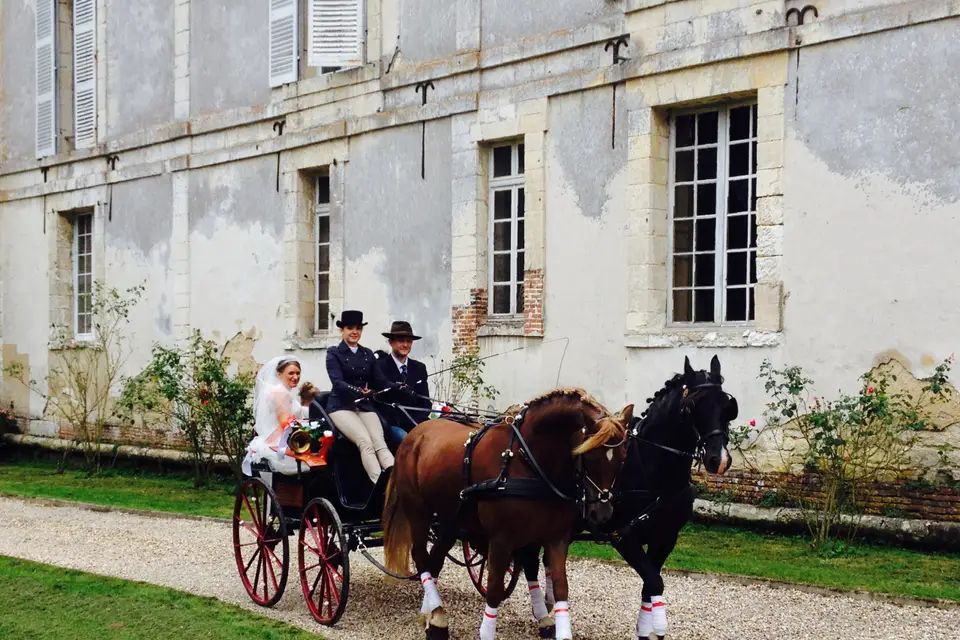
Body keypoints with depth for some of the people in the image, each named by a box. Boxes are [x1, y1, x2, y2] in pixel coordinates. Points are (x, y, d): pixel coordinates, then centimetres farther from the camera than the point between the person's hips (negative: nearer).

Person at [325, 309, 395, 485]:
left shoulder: (368, 354, 16)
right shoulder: (334, 353, 2)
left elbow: (380, 381, 10)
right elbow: (337, 382, -12)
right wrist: (358, 391, -31)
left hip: (365, 406, 4)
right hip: (342, 406, -4)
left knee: (380, 443, -22)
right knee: (365, 442, -28)